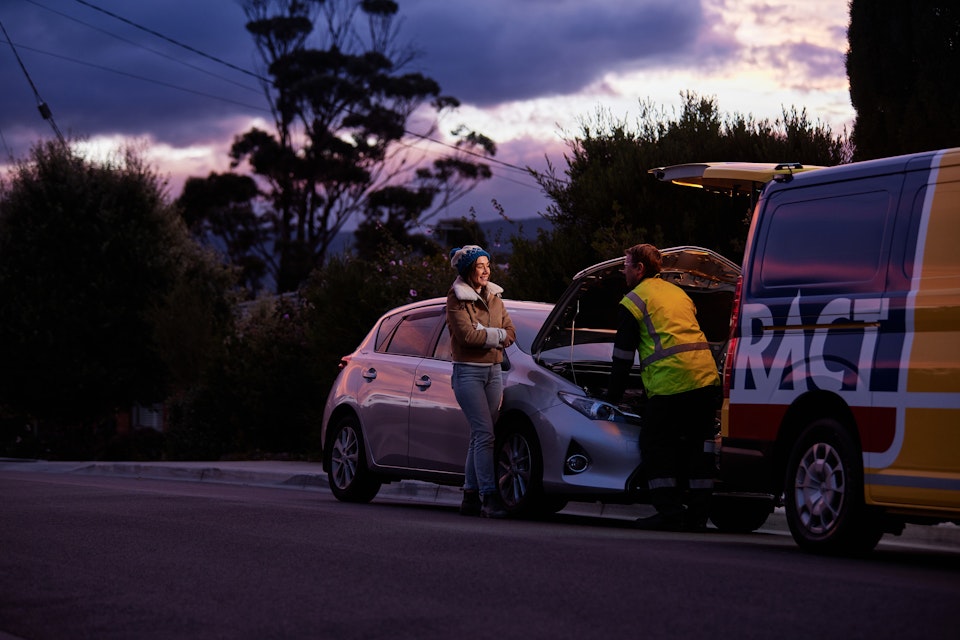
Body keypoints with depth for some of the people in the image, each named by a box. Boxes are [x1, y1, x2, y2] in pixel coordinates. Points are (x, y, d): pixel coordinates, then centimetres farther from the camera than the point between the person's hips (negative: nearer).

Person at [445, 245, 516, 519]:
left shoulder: (494, 296, 14)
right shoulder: (457, 299, -6)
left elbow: (510, 333, 8)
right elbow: (466, 334, -17)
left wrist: (484, 335, -10)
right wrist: (496, 335, -5)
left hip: (494, 370, 6)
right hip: (468, 371, -6)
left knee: (479, 436, 6)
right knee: (484, 434, -15)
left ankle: (471, 497, 10)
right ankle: (489, 497, -18)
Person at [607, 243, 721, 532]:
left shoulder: (634, 301, 4)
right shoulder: (679, 293, 26)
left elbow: (622, 356, 6)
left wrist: (612, 397, 15)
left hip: (670, 381, -7)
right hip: (706, 376, 7)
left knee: (655, 444, 3)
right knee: (699, 444, 9)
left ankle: (669, 512, -5)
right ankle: (697, 513, 9)